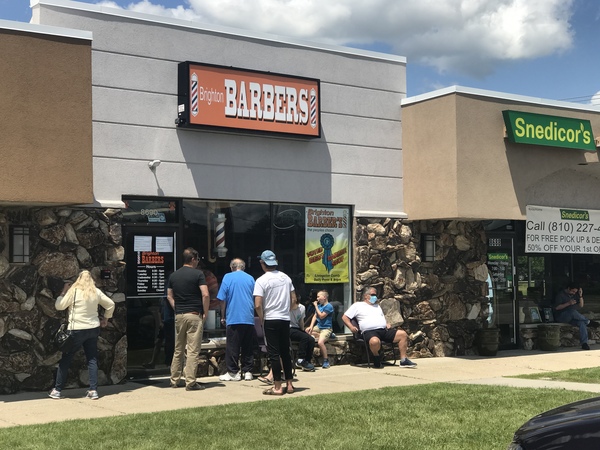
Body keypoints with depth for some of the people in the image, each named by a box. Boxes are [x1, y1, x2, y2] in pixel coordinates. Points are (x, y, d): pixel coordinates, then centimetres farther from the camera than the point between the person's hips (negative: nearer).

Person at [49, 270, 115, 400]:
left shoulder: (73, 291, -11)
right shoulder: (96, 292, 3)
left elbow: (59, 306, -7)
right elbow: (111, 305, 11)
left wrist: (64, 291, 3)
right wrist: (105, 318, 22)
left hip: (77, 330, -4)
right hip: (93, 329, 4)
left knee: (65, 360, 7)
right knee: (92, 359, 8)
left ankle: (57, 390, 13)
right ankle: (93, 391, 5)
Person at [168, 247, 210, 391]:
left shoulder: (173, 275, 10)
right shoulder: (198, 274, -7)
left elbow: (169, 296, 13)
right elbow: (205, 295, -14)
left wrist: (177, 310, 14)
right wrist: (205, 313, -4)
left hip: (179, 316, 6)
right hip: (194, 315, -5)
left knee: (178, 350, 14)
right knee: (193, 350, -4)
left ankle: (174, 380, 17)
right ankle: (191, 382, -6)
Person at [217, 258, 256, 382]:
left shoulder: (227, 277, 1)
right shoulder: (250, 278, 9)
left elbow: (222, 299, -2)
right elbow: (256, 299, 15)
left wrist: (223, 316, 7)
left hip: (233, 318, -3)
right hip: (249, 318, 3)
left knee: (232, 347, 1)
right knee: (248, 347, 8)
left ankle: (233, 372, 3)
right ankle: (248, 372, 9)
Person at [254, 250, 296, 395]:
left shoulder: (262, 280, -11)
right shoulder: (286, 278, 6)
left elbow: (258, 305, -16)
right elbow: (293, 299, 11)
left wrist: (262, 318, -1)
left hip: (271, 319, -5)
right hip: (285, 319, 5)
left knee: (274, 353, -1)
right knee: (285, 352, 13)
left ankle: (277, 387, -1)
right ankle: (289, 384, 16)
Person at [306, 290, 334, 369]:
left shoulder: (329, 306, -10)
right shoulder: (319, 305, 13)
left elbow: (321, 316, -16)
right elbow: (315, 316, 10)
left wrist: (316, 306, -9)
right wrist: (311, 326, -3)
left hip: (326, 328, -9)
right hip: (318, 327, 9)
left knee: (320, 342, -29)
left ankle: (326, 361, -15)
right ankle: (321, 336, -2)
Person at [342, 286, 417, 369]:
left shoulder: (377, 305, 33)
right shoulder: (357, 305, 14)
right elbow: (345, 317, 9)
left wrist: (387, 324, 14)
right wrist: (351, 327, -7)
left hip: (384, 330, 6)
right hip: (370, 331, -6)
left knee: (403, 334, -12)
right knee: (375, 341, -42)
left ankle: (403, 360, -10)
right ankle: (377, 358, -11)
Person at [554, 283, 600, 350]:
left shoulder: (575, 294, 15)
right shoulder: (561, 295, -3)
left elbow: (581, 305, 13)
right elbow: (557, 307, -10)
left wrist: (580, 296, -1)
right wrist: (568, 303, -19)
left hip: (572, 317, 5)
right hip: (561, 316, -5)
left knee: (582, 322, -27)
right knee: (573, 311, -38)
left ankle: (584, 343, -33)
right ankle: (589, 322, -21)